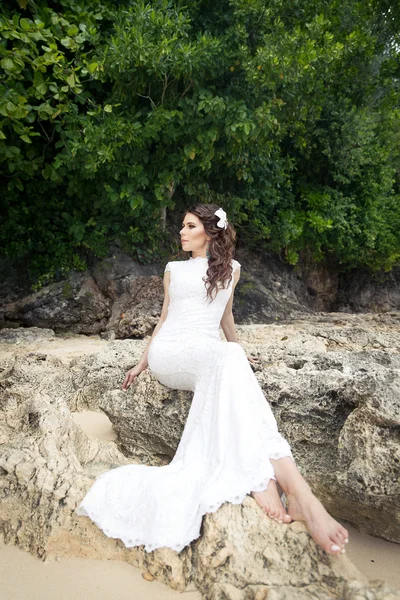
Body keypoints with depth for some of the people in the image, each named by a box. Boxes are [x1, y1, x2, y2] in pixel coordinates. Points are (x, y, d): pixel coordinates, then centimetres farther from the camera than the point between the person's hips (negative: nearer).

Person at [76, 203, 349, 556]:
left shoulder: (231, 268, 18)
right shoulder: (174, 269, 18)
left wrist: (237, 349, 35)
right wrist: (142, 363, 21)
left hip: (210, 354, 1)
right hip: (168, 353, -1)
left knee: (232, 359, -40)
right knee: (228, 357, -37)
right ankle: (262, 477, -47)